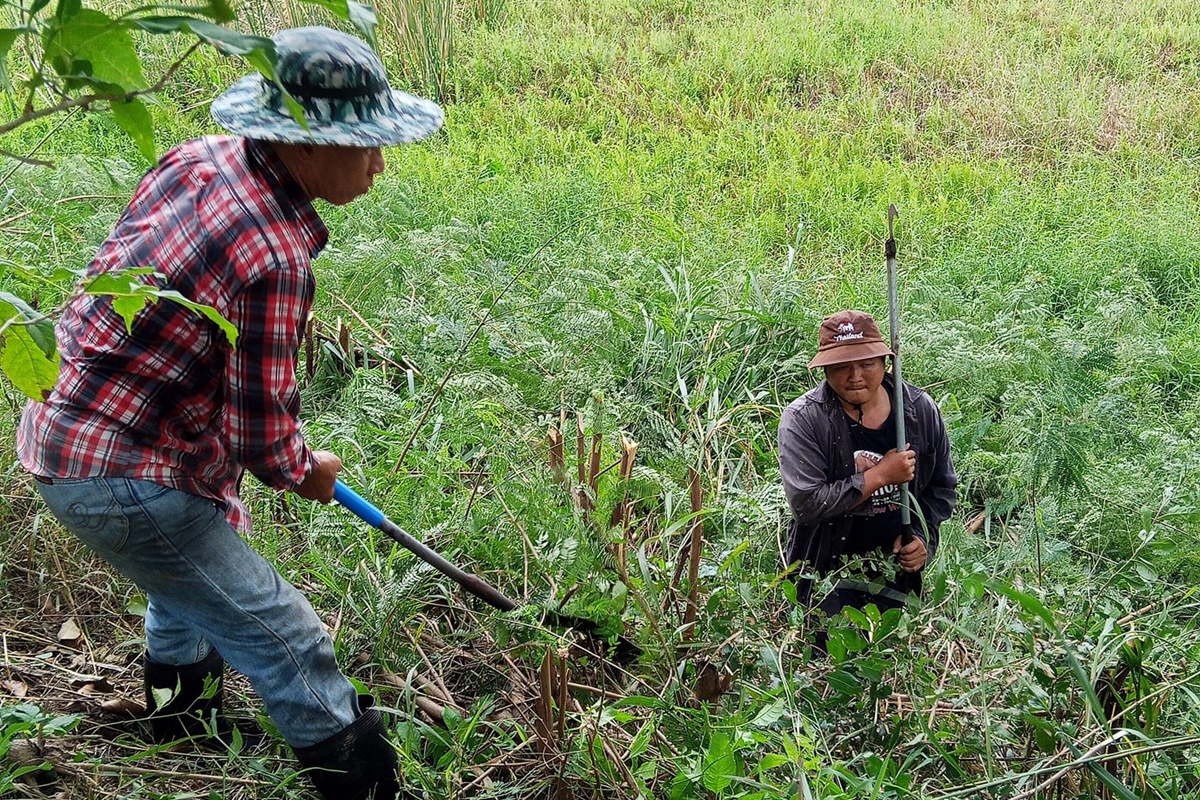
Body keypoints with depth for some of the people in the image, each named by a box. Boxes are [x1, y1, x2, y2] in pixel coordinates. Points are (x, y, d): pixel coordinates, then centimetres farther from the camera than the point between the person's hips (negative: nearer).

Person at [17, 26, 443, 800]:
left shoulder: (198, 158, -3)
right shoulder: (274, 259, -28)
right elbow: (262, 441, -22)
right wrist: (308, 470, 2)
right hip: (122, 477, -10)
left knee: (191, 571, 36)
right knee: (287, 640, 0)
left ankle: (180, 708, 59)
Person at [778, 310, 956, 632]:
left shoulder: (920, 409, -3)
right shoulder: (802, 419, -16)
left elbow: (941, 487, 10)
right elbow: (806, 504, -25)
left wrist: (922, 536, -7)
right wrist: (881, 475, -22)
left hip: (895, 569, 4)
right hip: (827, 571, -3)